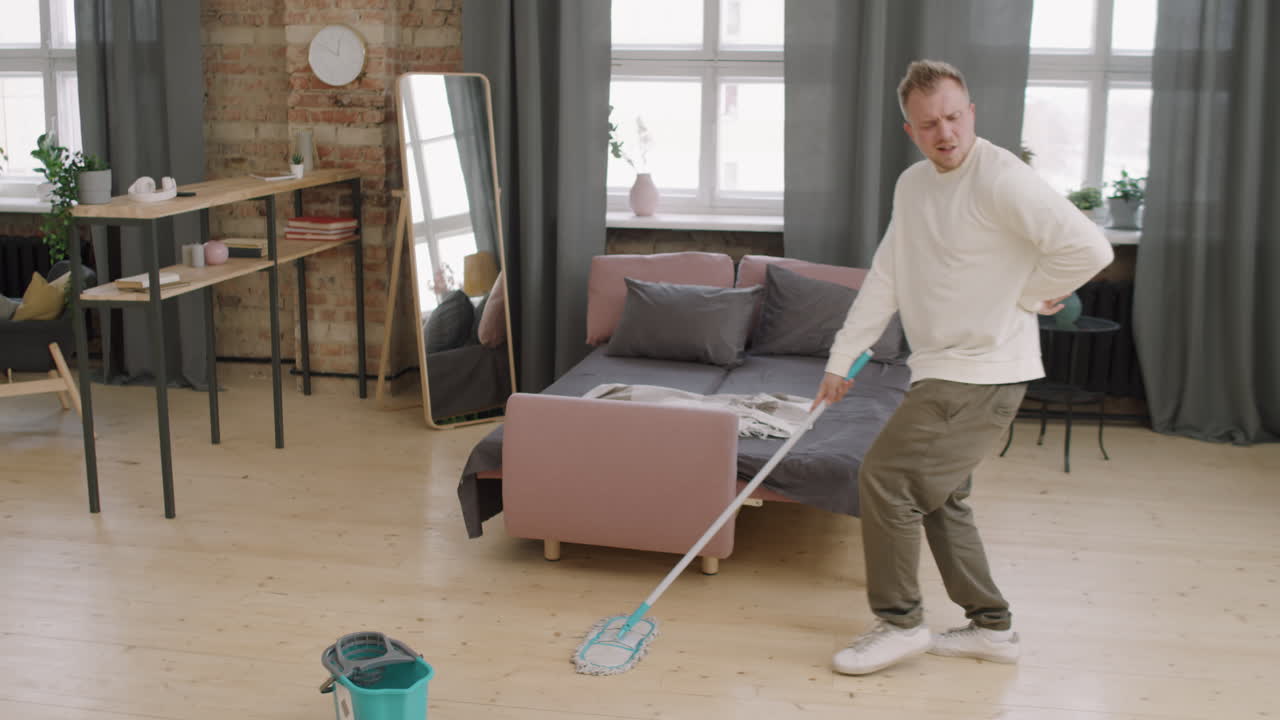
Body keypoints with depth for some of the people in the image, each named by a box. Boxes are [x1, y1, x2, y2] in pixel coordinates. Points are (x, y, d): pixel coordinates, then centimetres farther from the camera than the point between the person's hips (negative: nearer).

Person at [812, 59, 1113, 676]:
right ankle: (991, 626, 28)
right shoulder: (912, 185, 10)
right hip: (943, 370, 9)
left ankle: (900, 621, 6)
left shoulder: (1000, 178, -18)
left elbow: (1089, 248, -25)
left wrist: (1026, 296, -12)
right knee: (939, 495, 16)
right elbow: (884, 279, 13)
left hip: (983, 371, -9)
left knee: (886, 477, -10)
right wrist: (841, 359, 9)